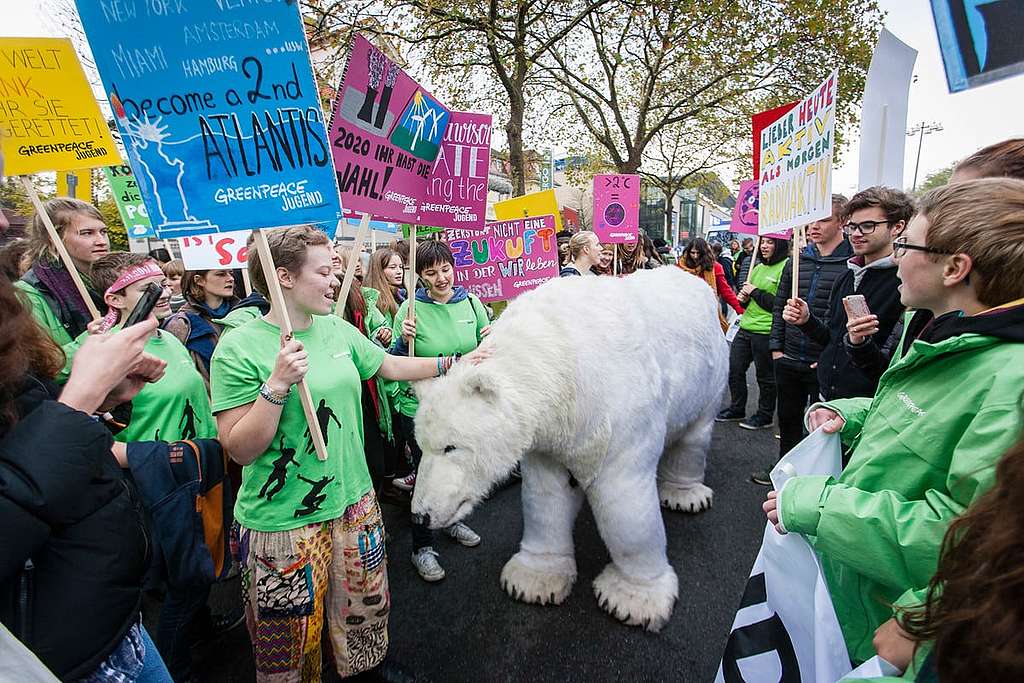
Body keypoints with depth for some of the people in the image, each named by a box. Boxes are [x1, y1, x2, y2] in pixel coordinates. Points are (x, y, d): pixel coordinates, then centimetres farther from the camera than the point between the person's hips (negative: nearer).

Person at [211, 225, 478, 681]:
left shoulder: (337, 330, 1)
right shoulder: (239, 349, -15)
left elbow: (391, 366, 15)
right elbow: (240, 449, -16)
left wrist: (454, 364, 18)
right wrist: (279, 383, -28)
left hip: (353, 501, 6)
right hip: (283, 522, -5)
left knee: (366, 604, 23)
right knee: (293, 633, 13)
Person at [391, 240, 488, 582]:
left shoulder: (470, 302, -3)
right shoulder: (411, 309, -13)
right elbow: (397, 363, -7)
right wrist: (404, 340, -26)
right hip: (421, 407, -4)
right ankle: (422, 547, 27)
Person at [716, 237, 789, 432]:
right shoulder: (758, 268, 14)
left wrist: (755, 292, -12)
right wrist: (744, 297, 2)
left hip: (766, 332, -8)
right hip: (746, 328, 8)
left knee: (765, 375, 6)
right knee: (734, 368, 11)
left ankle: (765, 415, 22)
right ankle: (737, 409, 27)